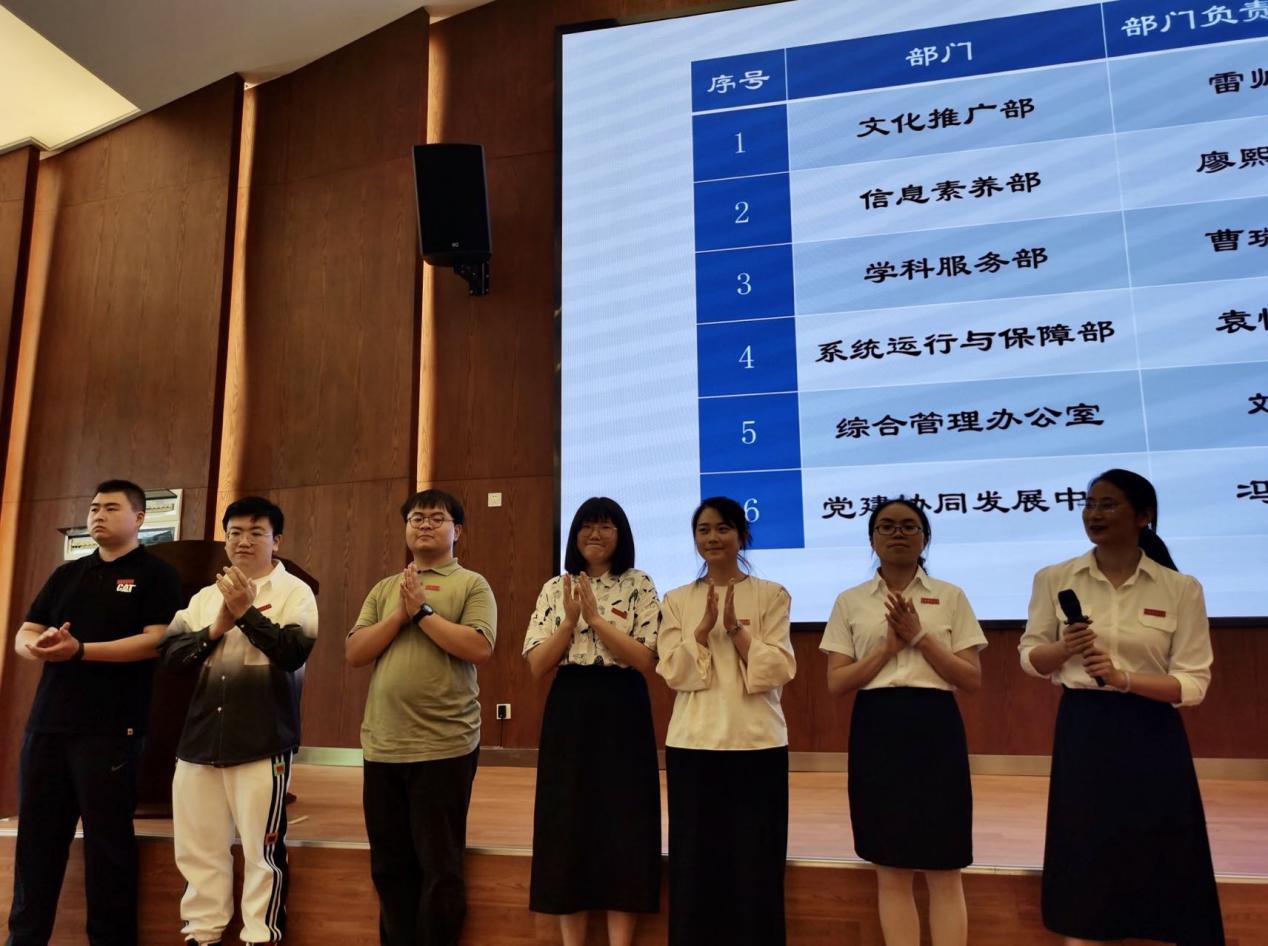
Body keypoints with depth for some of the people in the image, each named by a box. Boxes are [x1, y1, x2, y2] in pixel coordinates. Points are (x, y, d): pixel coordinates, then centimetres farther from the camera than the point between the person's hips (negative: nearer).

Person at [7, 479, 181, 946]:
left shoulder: (156, 574, -2)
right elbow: (24, 635, 13)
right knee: (36, 837, 12)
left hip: (111, 729, -6)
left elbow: (156, 641, -14)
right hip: (47, 725, 6)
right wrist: (40, 644, -11)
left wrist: (80, 650, -21)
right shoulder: (67, 574, 17)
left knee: (108, 841, 2)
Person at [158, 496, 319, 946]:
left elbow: (294, 652, -14)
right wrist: (215, 629, -8)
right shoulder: (205, 596, 15)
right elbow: (169, 652, 6)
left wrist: (247, 612, -16)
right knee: (198, 847, 13)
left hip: (262, 740, -5)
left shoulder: (294, 591, -1)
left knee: (261, 849, 1)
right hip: (200, 735, 5)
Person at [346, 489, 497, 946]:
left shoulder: (471, 585, 0)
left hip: (444, 746, -4)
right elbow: (354, 653, 3)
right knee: (390, 864, 15)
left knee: (439, 865, 5)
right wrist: (401, 613, -9)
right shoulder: (384, 589, 13)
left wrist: (423, 610, -12)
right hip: (382, 747, 5)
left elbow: (479, 648, -14)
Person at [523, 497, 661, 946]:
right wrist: (571, 619, -14)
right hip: (569, 711, 2)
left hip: (622, 712, -2)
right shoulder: (554, 589, 6)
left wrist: (596, 618, -16)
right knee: (567, 823, 6)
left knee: (622, 824, 1)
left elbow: (645, 659, -10)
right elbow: (538, 665, -1)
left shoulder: (639, 586, 0)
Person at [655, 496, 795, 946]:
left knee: (754, 861, 3)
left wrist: (735, 627, -18)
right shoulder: (677, 600, 7)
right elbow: (672, 672, -3)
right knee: (695, 858, 7)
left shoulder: (771, 595, 1)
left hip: (757, 743, -1)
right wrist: (705, 628, -16)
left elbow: (778, 671, -7)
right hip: (693, 743, 2)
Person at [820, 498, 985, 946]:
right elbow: (836, 683, 0)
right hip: (877, 731, 1)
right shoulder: (850, 601, 6)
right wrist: (888, 647, -11)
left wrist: (921, 638, -12)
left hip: (935, 728, 0)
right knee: (891, 870, 8)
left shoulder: (951, 597, 5)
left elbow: (972, 680, 0)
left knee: (944, 870, 3)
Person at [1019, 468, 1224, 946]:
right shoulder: (1053, 579, -1)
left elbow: (1194, 683, -6)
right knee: (1083, 863, 8)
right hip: (1082, 731, 1)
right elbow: (1030, 658, 6)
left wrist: (1124, 678, -22)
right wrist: (1064, 649, -16)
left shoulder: (1181, 588, -4)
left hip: (1151, 735, -1)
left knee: (1160, 863, 6)